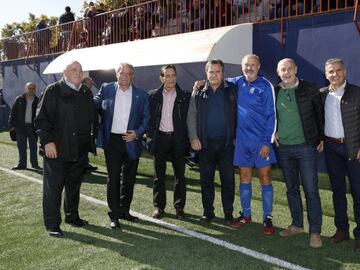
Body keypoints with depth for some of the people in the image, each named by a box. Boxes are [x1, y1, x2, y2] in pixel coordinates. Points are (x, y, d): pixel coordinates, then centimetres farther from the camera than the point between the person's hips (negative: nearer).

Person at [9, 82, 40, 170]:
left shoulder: (38, 101, 4)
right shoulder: (19, 99, 5)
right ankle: (22, 164, 12)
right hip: (21, 127, 0)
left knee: (34, 146, 6)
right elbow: (13, 113, 6)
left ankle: (34, 163, 15)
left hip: (33, 127, 0)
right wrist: (12, 125, 0)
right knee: (21, 147, 4)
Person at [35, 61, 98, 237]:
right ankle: (52, 225, 13)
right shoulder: (53, 91, -7)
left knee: (74, 185, 17)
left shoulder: (85, 93, 11)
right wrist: (47, 141, -17)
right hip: (56, 149, -6)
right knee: (53, 187, 2)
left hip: (80, 150, 6)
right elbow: (41, 118, -10)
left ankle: (72, 216, 32)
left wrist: (92, 137, 11)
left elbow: (93, 118, 20)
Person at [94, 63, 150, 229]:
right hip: (112, 141, -1)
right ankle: (114, 214, 14)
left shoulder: (141, 95, 3)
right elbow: (94, 106, 8)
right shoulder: (106, 89, 3)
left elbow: (146, 118, 5)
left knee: (129, 179, 12)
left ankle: (124, 210, 29)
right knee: (113, 178, 3)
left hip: (131, 142, 2)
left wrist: (137, 133, -10)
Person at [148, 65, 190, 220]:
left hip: (177, 139, -1)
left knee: (180, 175, 5)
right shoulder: (153, 96, 4)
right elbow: (149, 117, 6)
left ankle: (179, 207, 17)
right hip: (159, 138, 1)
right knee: (159, 175, 8)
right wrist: (150, 136, -1)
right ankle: (158, 206, 20)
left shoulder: (184, 97, 2)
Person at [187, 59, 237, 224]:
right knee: (206, 179, 8)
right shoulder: (198, 93, 7)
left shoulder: (232, 90, 4)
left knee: (228, 179, 3)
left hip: (227, 142, -1)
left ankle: (228, 213, 16)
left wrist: (237, 136, -7)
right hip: (205, 143, 1)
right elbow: (191, 116, 6)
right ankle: (208, 212, 21)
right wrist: (193, 137, -3)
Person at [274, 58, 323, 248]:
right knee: (291, 189, 13)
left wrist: (321, 138, 0)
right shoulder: (274, 92, 3)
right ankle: (297, 225, 26)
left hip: (306, 146, -3)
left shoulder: (309, 89, -4)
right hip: (284, 147, 3)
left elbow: (319, 113, 2)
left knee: (311, 190, -1)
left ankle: (315, 231, 10)